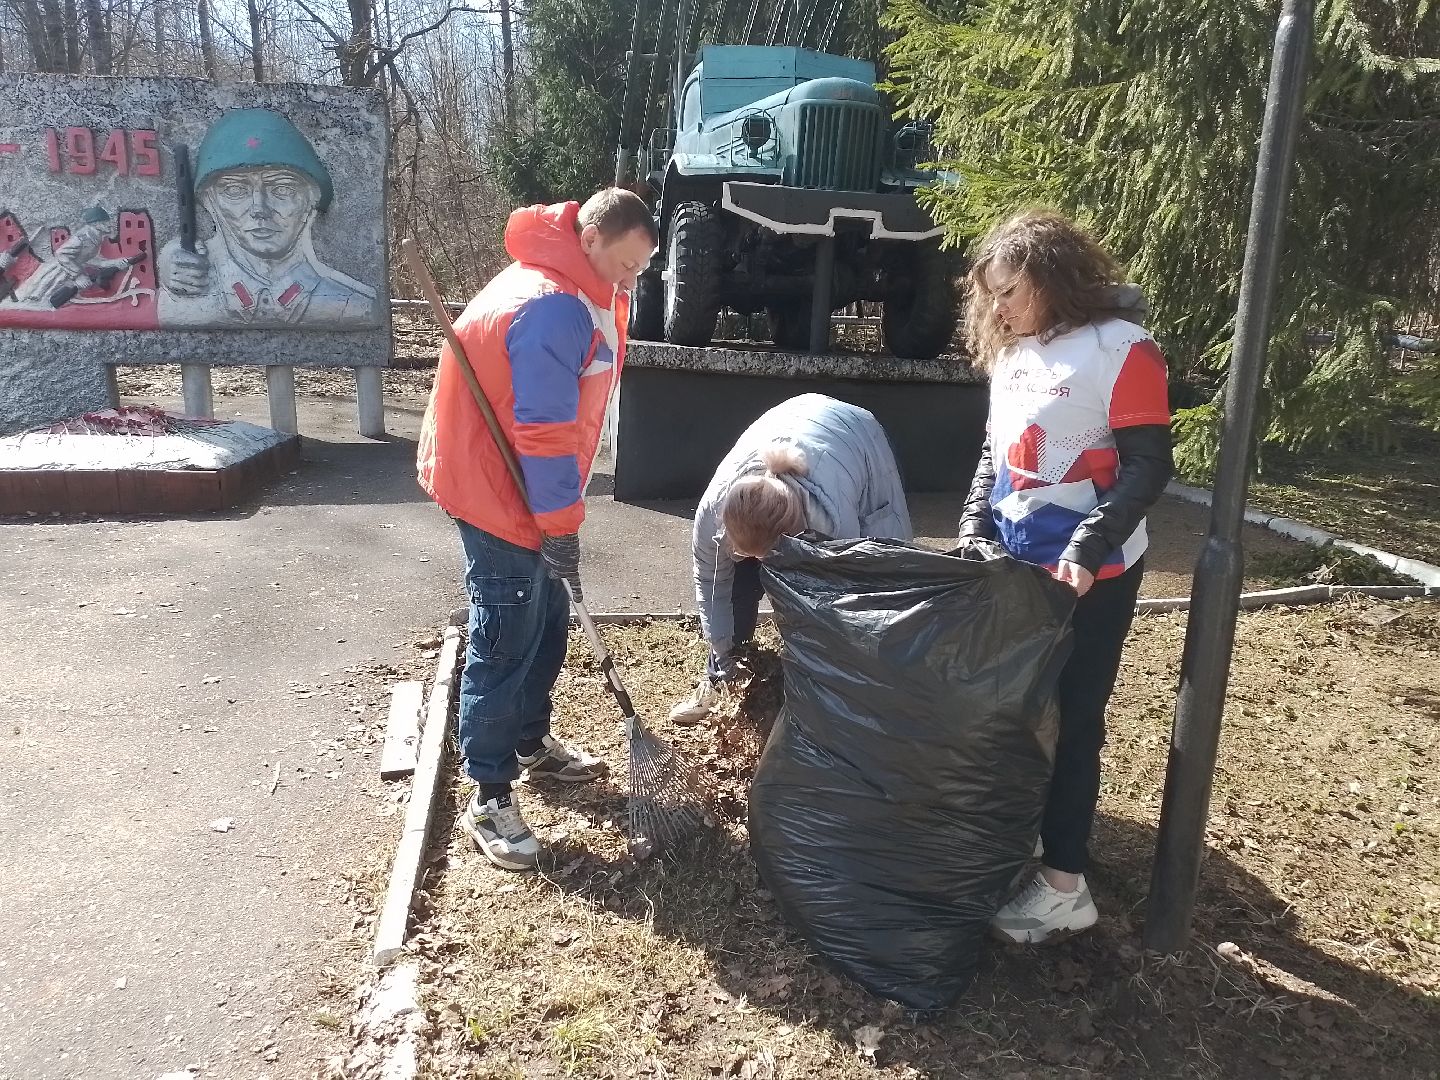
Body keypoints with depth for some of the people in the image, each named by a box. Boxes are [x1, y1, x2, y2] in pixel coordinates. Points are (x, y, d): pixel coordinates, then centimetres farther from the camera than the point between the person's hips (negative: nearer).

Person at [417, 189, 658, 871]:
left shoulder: (578, 295, 8)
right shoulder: (551, 307, -26)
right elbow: (544, 432, -27)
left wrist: (561, 514, 15)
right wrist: (562, 526, -22)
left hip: (526, 491, 10)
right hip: (498, 495, -10)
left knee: (546, 624, 19)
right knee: (504, 644, -3)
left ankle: (533, 745, 36)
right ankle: (489, 799, 8)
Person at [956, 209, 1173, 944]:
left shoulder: (1122, 351, -12)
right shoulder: (1013, 352, 11)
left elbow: (1148, 466, -15)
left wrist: (1089, 545, -24)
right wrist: (974, 527, 4)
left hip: (1089, 576, -7)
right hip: (1018, 564, 7)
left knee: (1070, 720, 0)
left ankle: (1065, 883, 11)